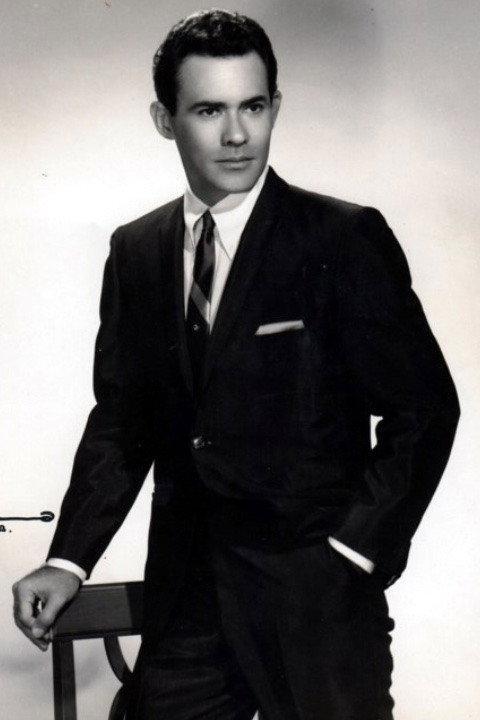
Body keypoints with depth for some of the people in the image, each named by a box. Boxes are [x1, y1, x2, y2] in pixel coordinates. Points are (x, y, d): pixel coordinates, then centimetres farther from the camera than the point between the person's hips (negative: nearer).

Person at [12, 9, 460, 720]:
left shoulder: (345, 237, -8)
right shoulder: (135, 250, 6)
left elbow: (424, 407, -6)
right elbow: (121, 418, 9)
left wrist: (354, 548, -11)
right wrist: (69, 561, -1)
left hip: (318, 597, -4)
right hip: (184, 601, 4)